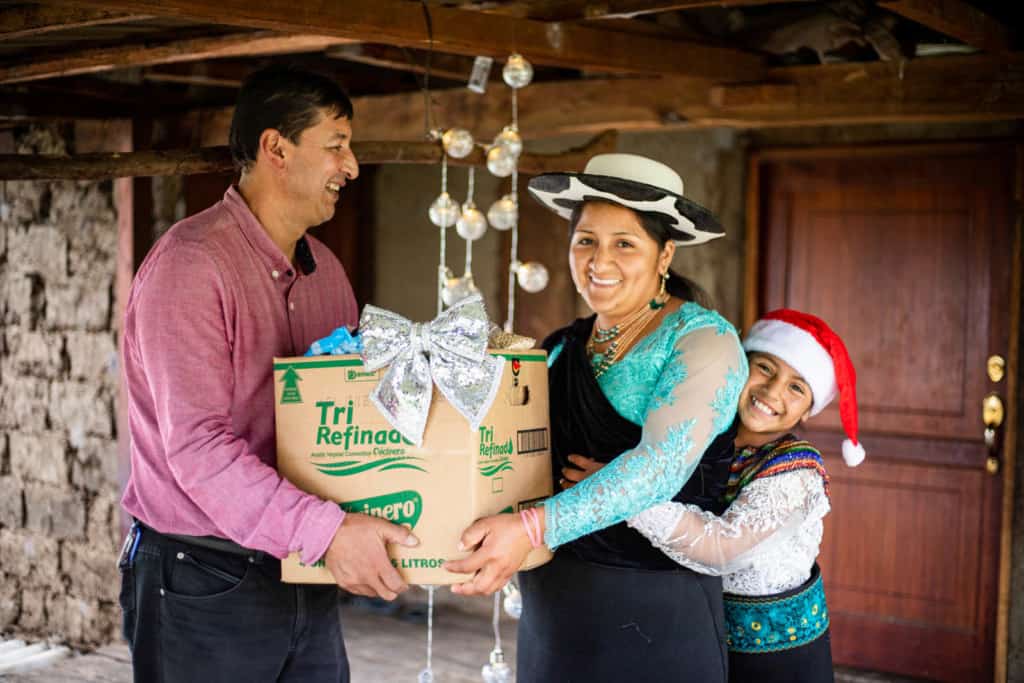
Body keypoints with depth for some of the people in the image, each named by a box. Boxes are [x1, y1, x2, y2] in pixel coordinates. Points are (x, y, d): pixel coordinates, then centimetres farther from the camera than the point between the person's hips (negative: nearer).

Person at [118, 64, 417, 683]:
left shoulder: (325, 270, 11)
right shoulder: (190, 263, -16)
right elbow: (197, 447, -23)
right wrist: (326, 530, -31)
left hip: (306, 577, 7)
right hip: (204, 584, -7)